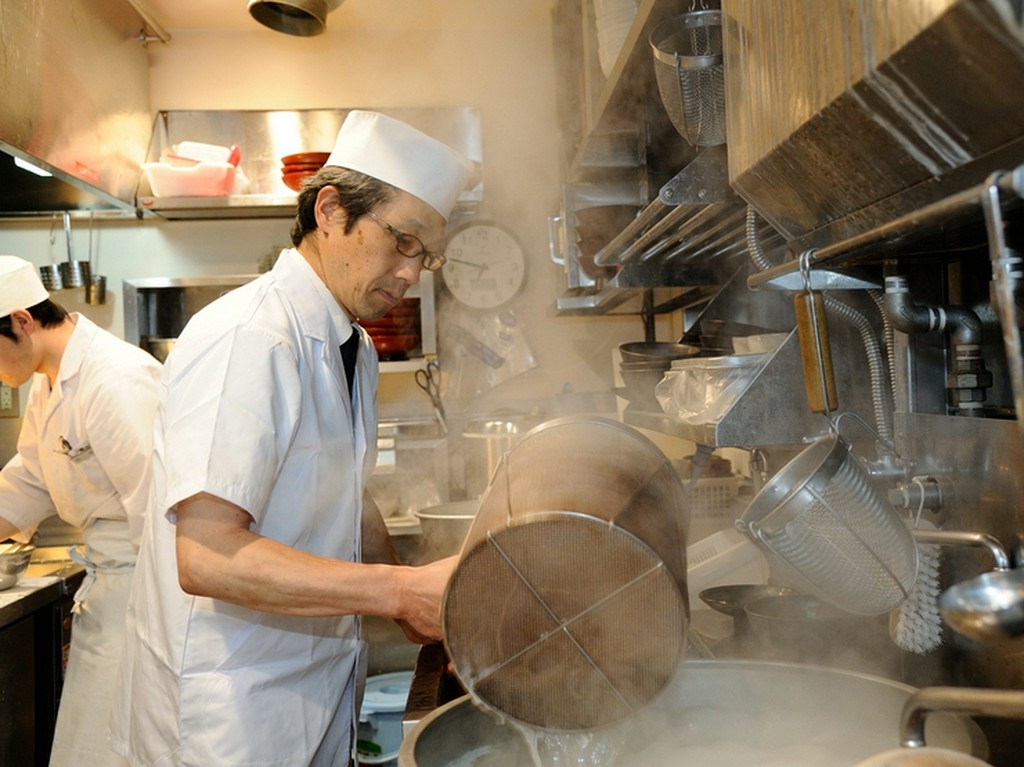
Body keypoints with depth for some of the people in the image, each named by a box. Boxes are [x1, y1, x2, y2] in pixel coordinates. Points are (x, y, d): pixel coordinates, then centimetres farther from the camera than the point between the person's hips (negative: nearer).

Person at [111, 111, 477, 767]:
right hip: (234, 710, -8)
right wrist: (402, 591, -31)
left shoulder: (356, 349, 9)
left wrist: (424, 611, 4)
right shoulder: (245, 340, -23)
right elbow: (207, 555, -29)